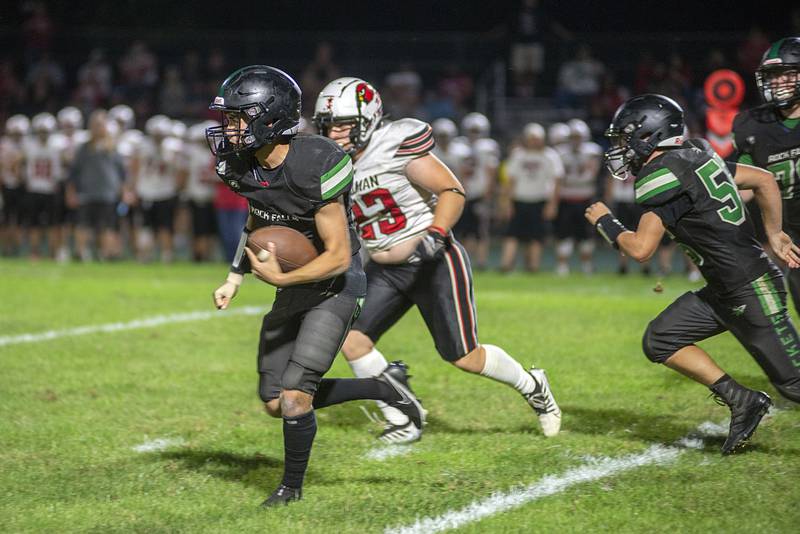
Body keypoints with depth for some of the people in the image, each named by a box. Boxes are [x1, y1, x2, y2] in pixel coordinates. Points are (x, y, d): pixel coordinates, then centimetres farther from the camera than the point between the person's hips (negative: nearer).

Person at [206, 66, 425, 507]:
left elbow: (338, 257, -24)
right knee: (276, 402, 10)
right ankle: (384, 388, 23)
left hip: (336, 285, -8)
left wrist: (280, 279, -31)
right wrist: (234, 279, 12)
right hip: (294, 287, 8)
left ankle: (291, 487, 10)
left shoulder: (314, 166, -29)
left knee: (294, 395, -14)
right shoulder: (243, 167, -7)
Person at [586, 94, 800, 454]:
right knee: (660, 340, 7)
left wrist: (604, 222, -5)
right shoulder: (696, 155, 10)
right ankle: (741, 401, 9)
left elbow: (640, 249, -23)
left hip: (751, 292, -10)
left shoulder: (663, 175, -17)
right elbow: (764, 180, 15)